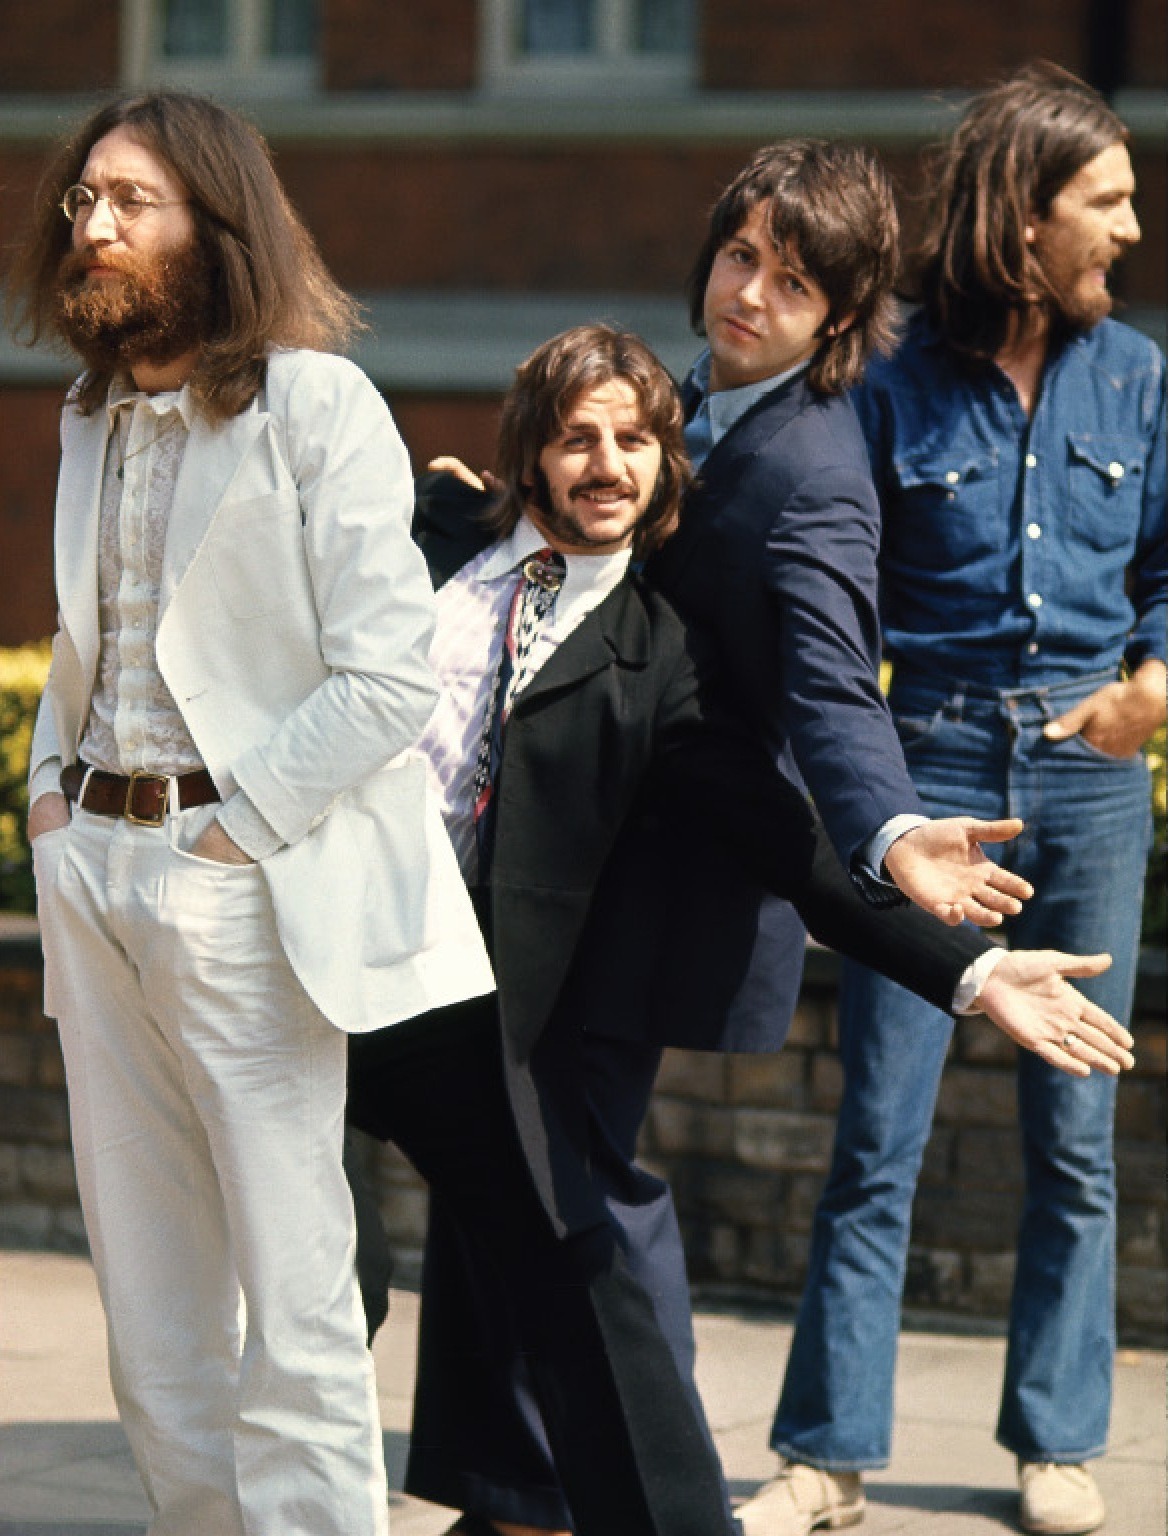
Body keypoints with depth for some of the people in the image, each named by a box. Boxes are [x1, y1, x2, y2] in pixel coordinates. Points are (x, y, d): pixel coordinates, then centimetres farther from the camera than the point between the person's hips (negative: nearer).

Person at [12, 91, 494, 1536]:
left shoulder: (318, 405, -8)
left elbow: (388, 681, -14)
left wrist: (231, 832, -14)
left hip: (243, 882, -7)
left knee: (290, 1298, -5)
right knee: (150, 1300, 11)